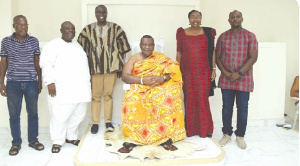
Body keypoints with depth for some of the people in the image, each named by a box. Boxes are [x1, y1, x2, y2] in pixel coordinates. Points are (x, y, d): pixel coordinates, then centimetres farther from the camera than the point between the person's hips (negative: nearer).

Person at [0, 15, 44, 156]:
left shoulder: (34, 41, 3)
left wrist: (40, 80, 8)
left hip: (31, 82, 1)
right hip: (13, 83, 0)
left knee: (33, 113, 8)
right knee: (14, 114, 6)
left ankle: (33, 140, 23)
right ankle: (16, 143, 20)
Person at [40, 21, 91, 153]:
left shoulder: (77, 45, 20)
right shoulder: (53, 45, -2)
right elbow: (46, 64, -11)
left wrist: (87, 82, 20)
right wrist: (50, 82, -21)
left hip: (80, 88, 7)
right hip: (62, 89, -6)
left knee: (78, 115, 11)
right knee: (60, 116, -3)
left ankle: (71, 137, 28)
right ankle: (57, 141, 14)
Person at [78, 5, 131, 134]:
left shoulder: (115, 28, 5)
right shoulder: (88, 29, 5)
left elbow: (123, 46, 6)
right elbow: (81, 47, 7)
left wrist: (119, 64, 3)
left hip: (111, 67, 0)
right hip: (95, 67, 0)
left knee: (108, 94, 5)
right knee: (95, 95, 4)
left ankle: (108, 121, 15)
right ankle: (95, 122, 13)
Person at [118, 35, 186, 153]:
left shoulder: (160, 58, 10)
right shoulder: (134, 59, 8)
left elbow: (174, 69, -2)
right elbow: (124, 76, -4)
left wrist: (163, 78, -22)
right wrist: (142, 80, -18)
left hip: (159, 89, 0)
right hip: (139, 90, 0)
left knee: (168, 97, -31)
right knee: (131, 103, -31)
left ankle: (165, 138, -21)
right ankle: (131, 140, -20)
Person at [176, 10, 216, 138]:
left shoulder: (208, 32, 5)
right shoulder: (182, 33, 5)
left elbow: (212, 52, 6)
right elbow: (179, 53, 7)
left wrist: (214, 69, 1)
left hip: (204, 72, -1)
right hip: (187, 72, 1)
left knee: (203, 99, -1)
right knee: (189, 100, 5)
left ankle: (205, 130, 15)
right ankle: (190, 129, 19)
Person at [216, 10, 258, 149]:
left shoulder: (250, 36, 0)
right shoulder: (222, 36, 7)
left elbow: (253, 57, -7)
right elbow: (217, 57, 6)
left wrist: (239, 73, -15)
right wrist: (225, 72, -10)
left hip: (244, 79, -1)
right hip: (226, 79, 2)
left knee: (242, 108, 5)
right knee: (227, 107, 7)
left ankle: (240, 136, 20)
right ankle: (227, 134, 22)